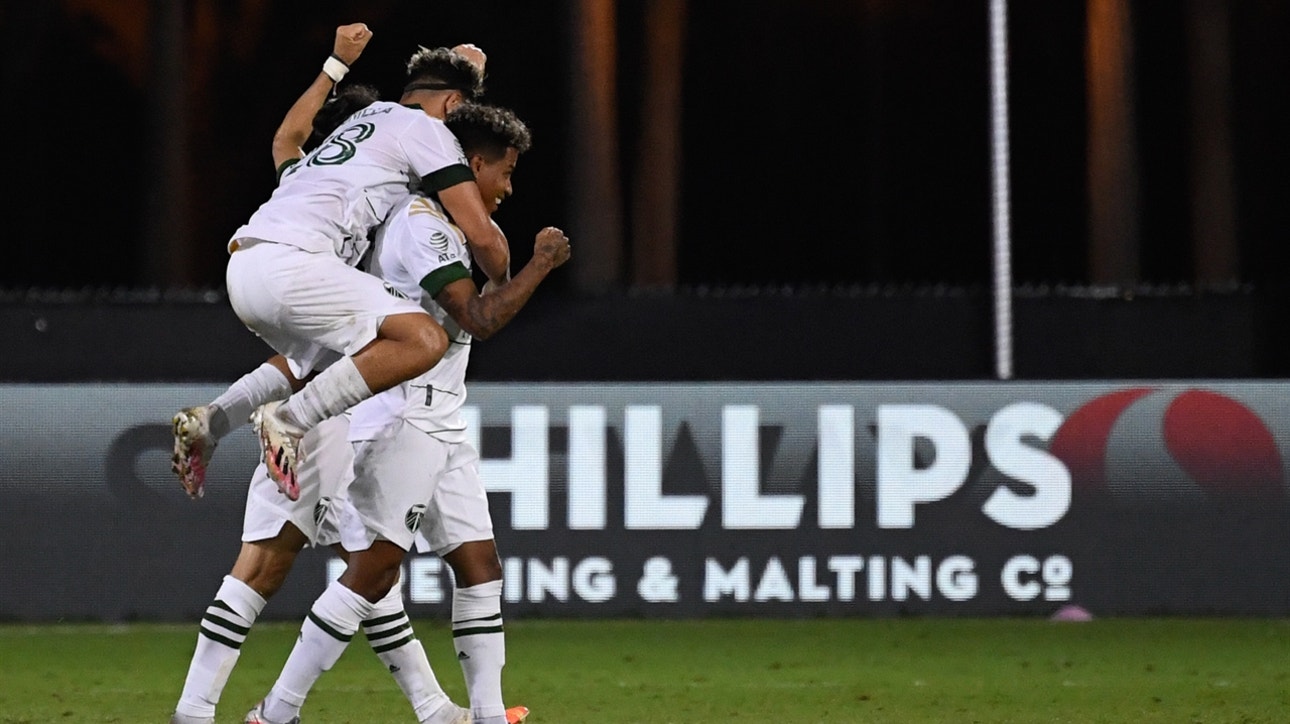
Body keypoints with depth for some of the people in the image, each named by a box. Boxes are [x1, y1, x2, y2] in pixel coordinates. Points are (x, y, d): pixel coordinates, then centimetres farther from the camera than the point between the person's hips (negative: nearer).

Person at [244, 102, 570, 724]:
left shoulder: (436, 226, 20)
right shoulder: (421, 222, -12)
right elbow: (477, 318, -18)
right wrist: (542, 263, -9)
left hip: (440, 428, 11)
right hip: (399, 421, -11)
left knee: (479, 566, 3)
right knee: (374, 569, -12)